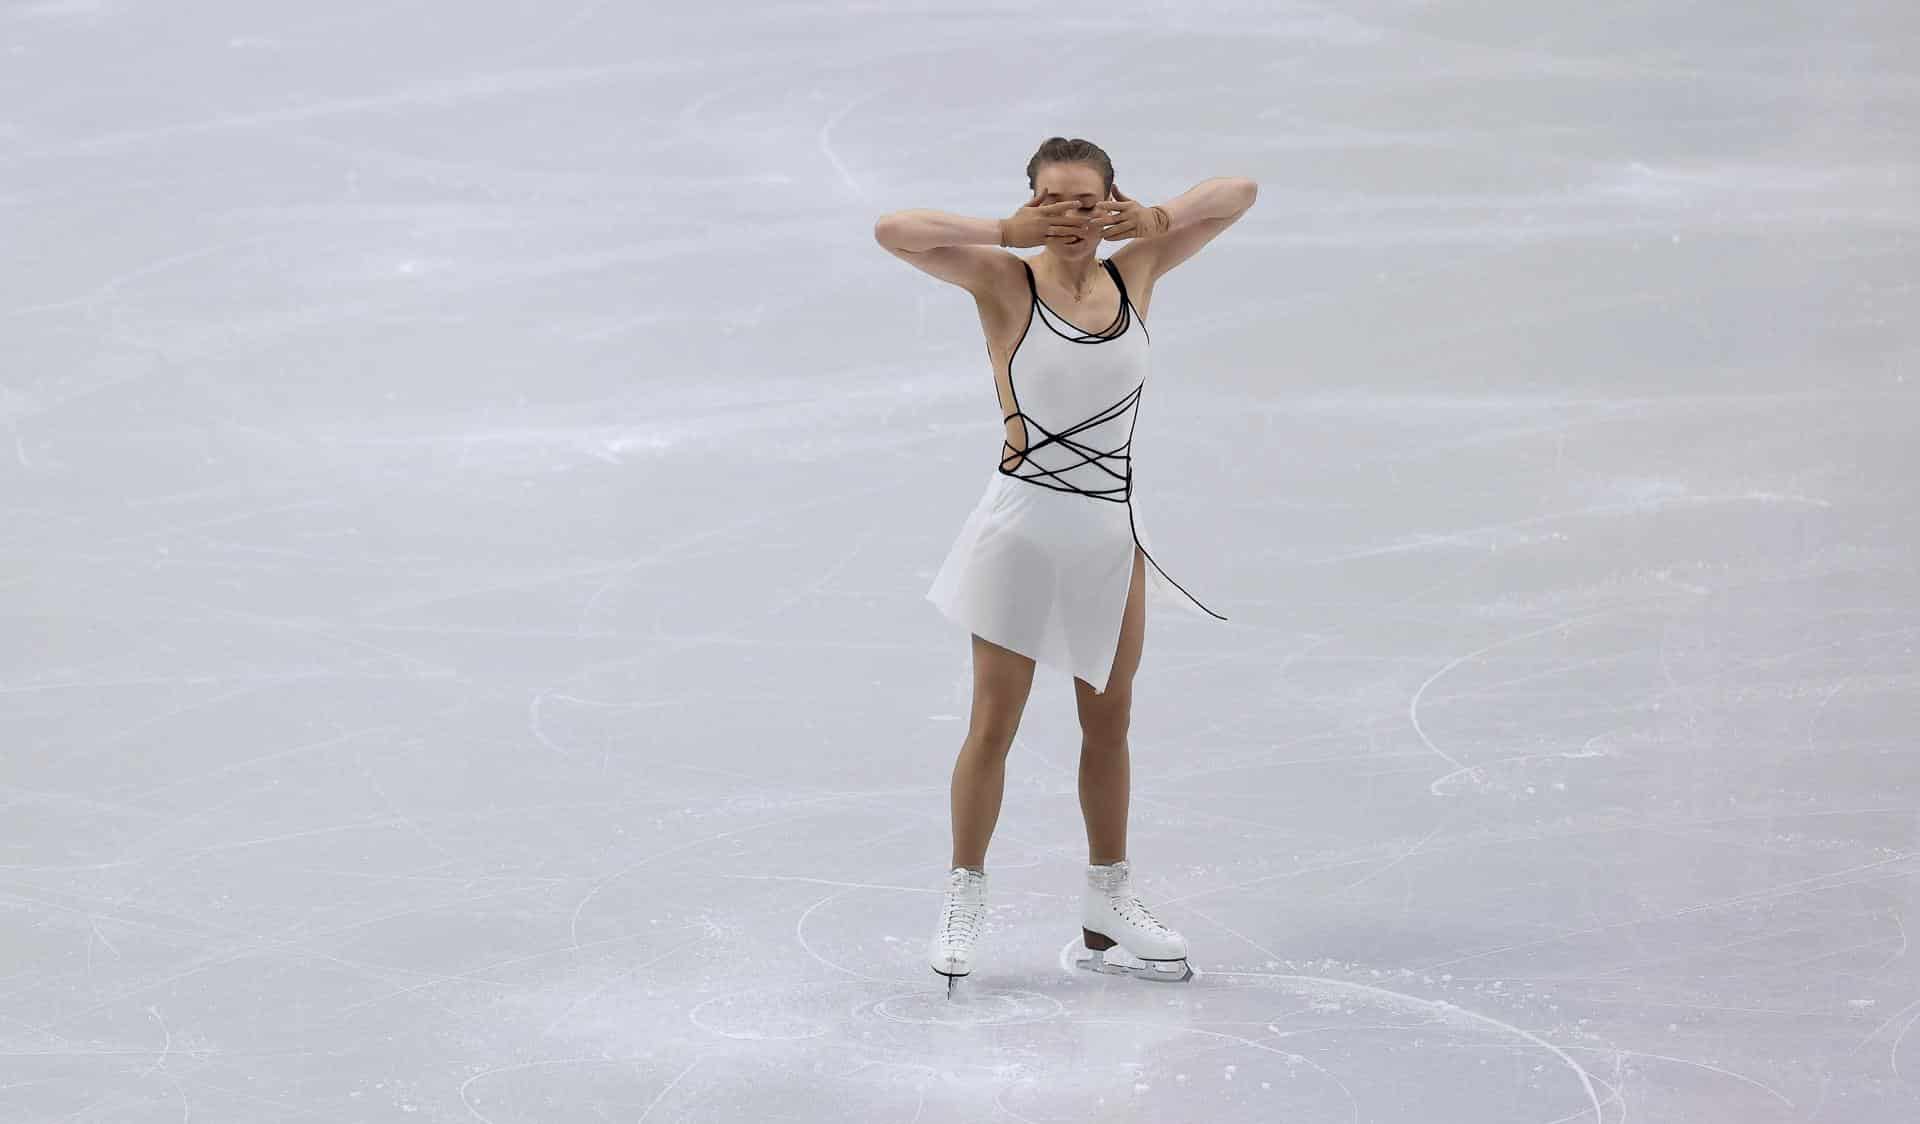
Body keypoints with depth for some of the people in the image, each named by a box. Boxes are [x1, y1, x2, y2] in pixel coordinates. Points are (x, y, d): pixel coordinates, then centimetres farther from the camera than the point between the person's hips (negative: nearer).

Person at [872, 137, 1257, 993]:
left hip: (1111, 531, 5)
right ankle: (963, 901, 16)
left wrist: (1155, 220, -7)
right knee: (994, 725, 3)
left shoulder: (1134, 274, 2)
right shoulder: (1007, 284, -9)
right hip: (1025, 527, -5)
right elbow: (894, 231, -22)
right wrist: (1010, 232, -21)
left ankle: (1109, 908, 27)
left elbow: (1238, 194, 8)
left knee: (1108, 721, 15)